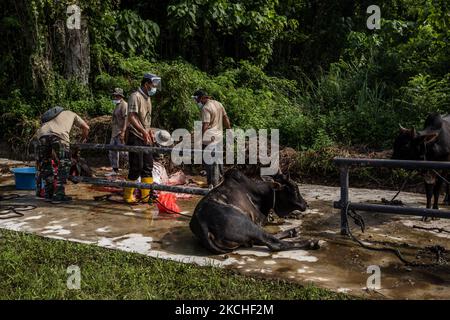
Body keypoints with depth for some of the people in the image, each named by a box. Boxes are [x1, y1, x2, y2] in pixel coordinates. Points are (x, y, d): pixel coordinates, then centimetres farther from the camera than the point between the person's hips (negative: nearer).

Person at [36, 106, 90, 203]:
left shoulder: (50, 115, 44)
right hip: (59, 135, -4)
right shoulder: (71, 114, 35)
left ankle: (49, 194, 19)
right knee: (64, 164, 8)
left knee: (45, 163, 20)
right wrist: (83, 140, 46)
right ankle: (59, 195, 2)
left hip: (42, 134, 4)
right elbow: (86, 127, 26)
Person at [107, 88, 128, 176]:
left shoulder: (124, 105, -11)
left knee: (122, 152, -12)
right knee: (112, 152, 10)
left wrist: (123, 131, -28)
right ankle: (115, 170, 17)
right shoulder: (117, 105, 19)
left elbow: (126, 118, -21)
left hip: (120, 133, -10)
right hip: (115, 132, 10)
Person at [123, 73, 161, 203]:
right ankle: (128, 196, 7)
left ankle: (146, 195, 16)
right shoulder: (135, 96, -11)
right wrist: (143, 131, -29)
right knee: (136, 168, -6)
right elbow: (131, 118, -21)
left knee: (148, 167, 9)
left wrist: (150, 132, 17)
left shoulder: (147, 98, 17)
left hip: (145, 138, 9)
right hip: (135, 138, -9)